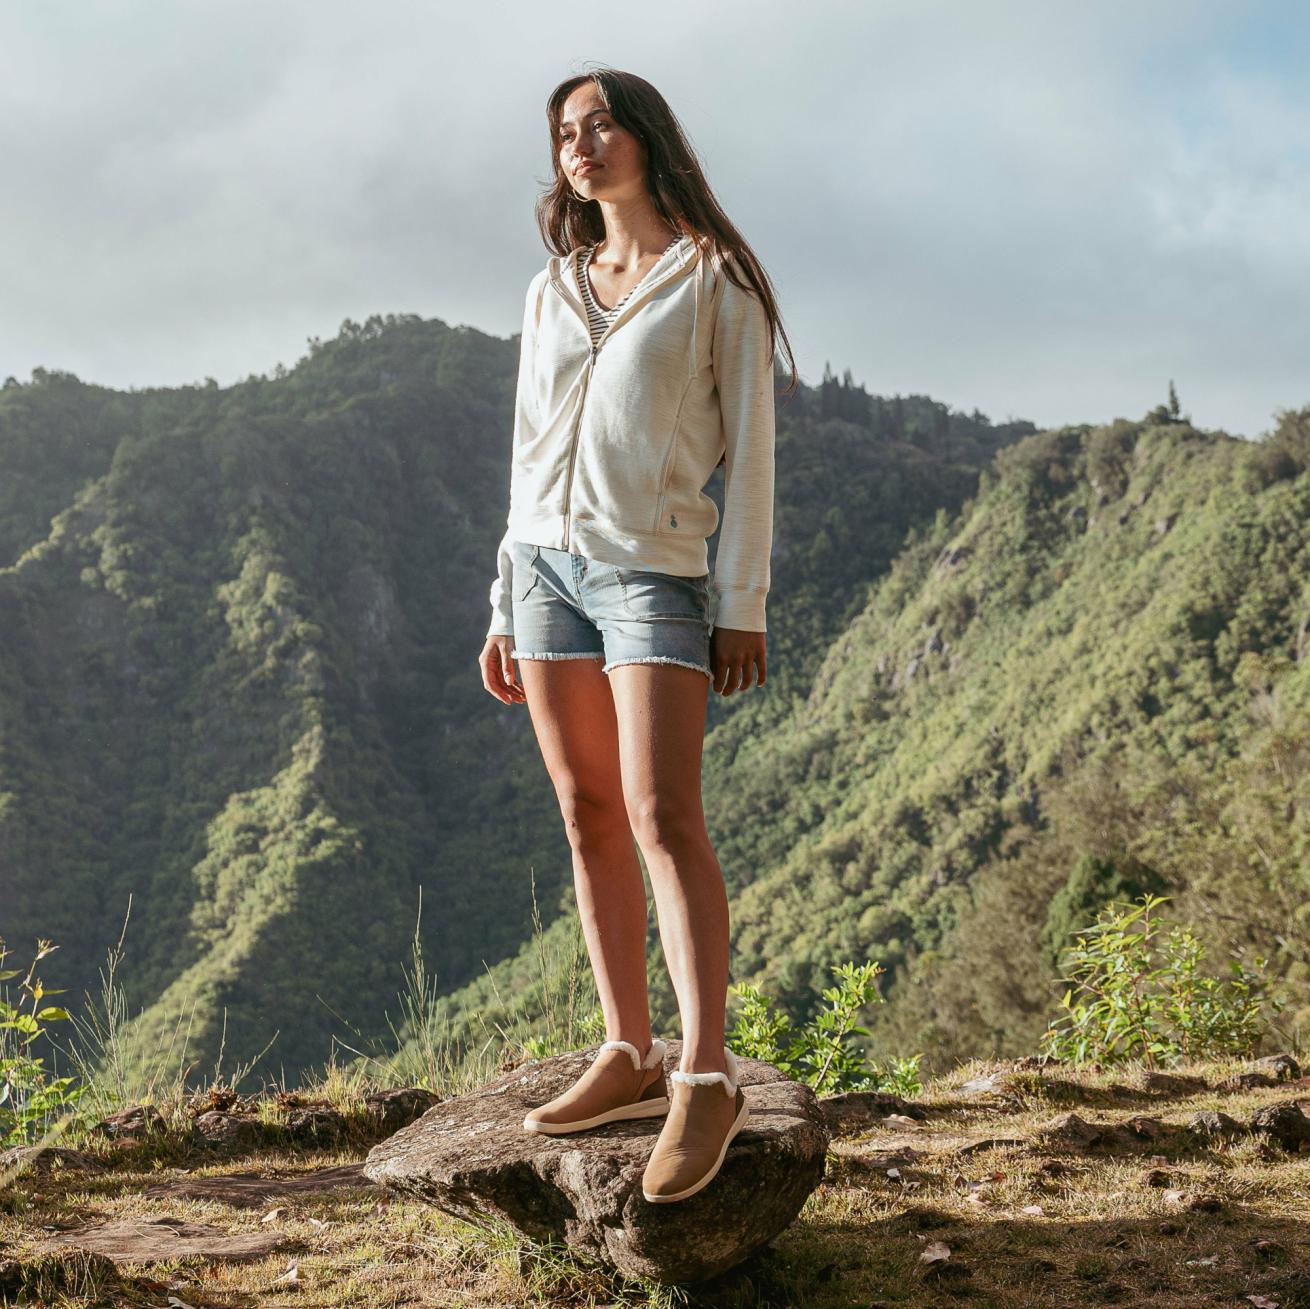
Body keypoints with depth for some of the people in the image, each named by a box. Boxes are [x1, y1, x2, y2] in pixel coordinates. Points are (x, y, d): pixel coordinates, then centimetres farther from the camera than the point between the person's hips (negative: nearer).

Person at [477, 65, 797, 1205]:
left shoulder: (715, 280, 1)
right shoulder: (551, 291, 16)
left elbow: (748, 445, -3)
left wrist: (742, 604, -10)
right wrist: (505, 612, 14)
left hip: (654, 571, -5)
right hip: (546, 560, 6)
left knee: (663, 818, -15)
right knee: (588, 818, 4)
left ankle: (707, 1079, -14)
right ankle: (629, 1054, 10)